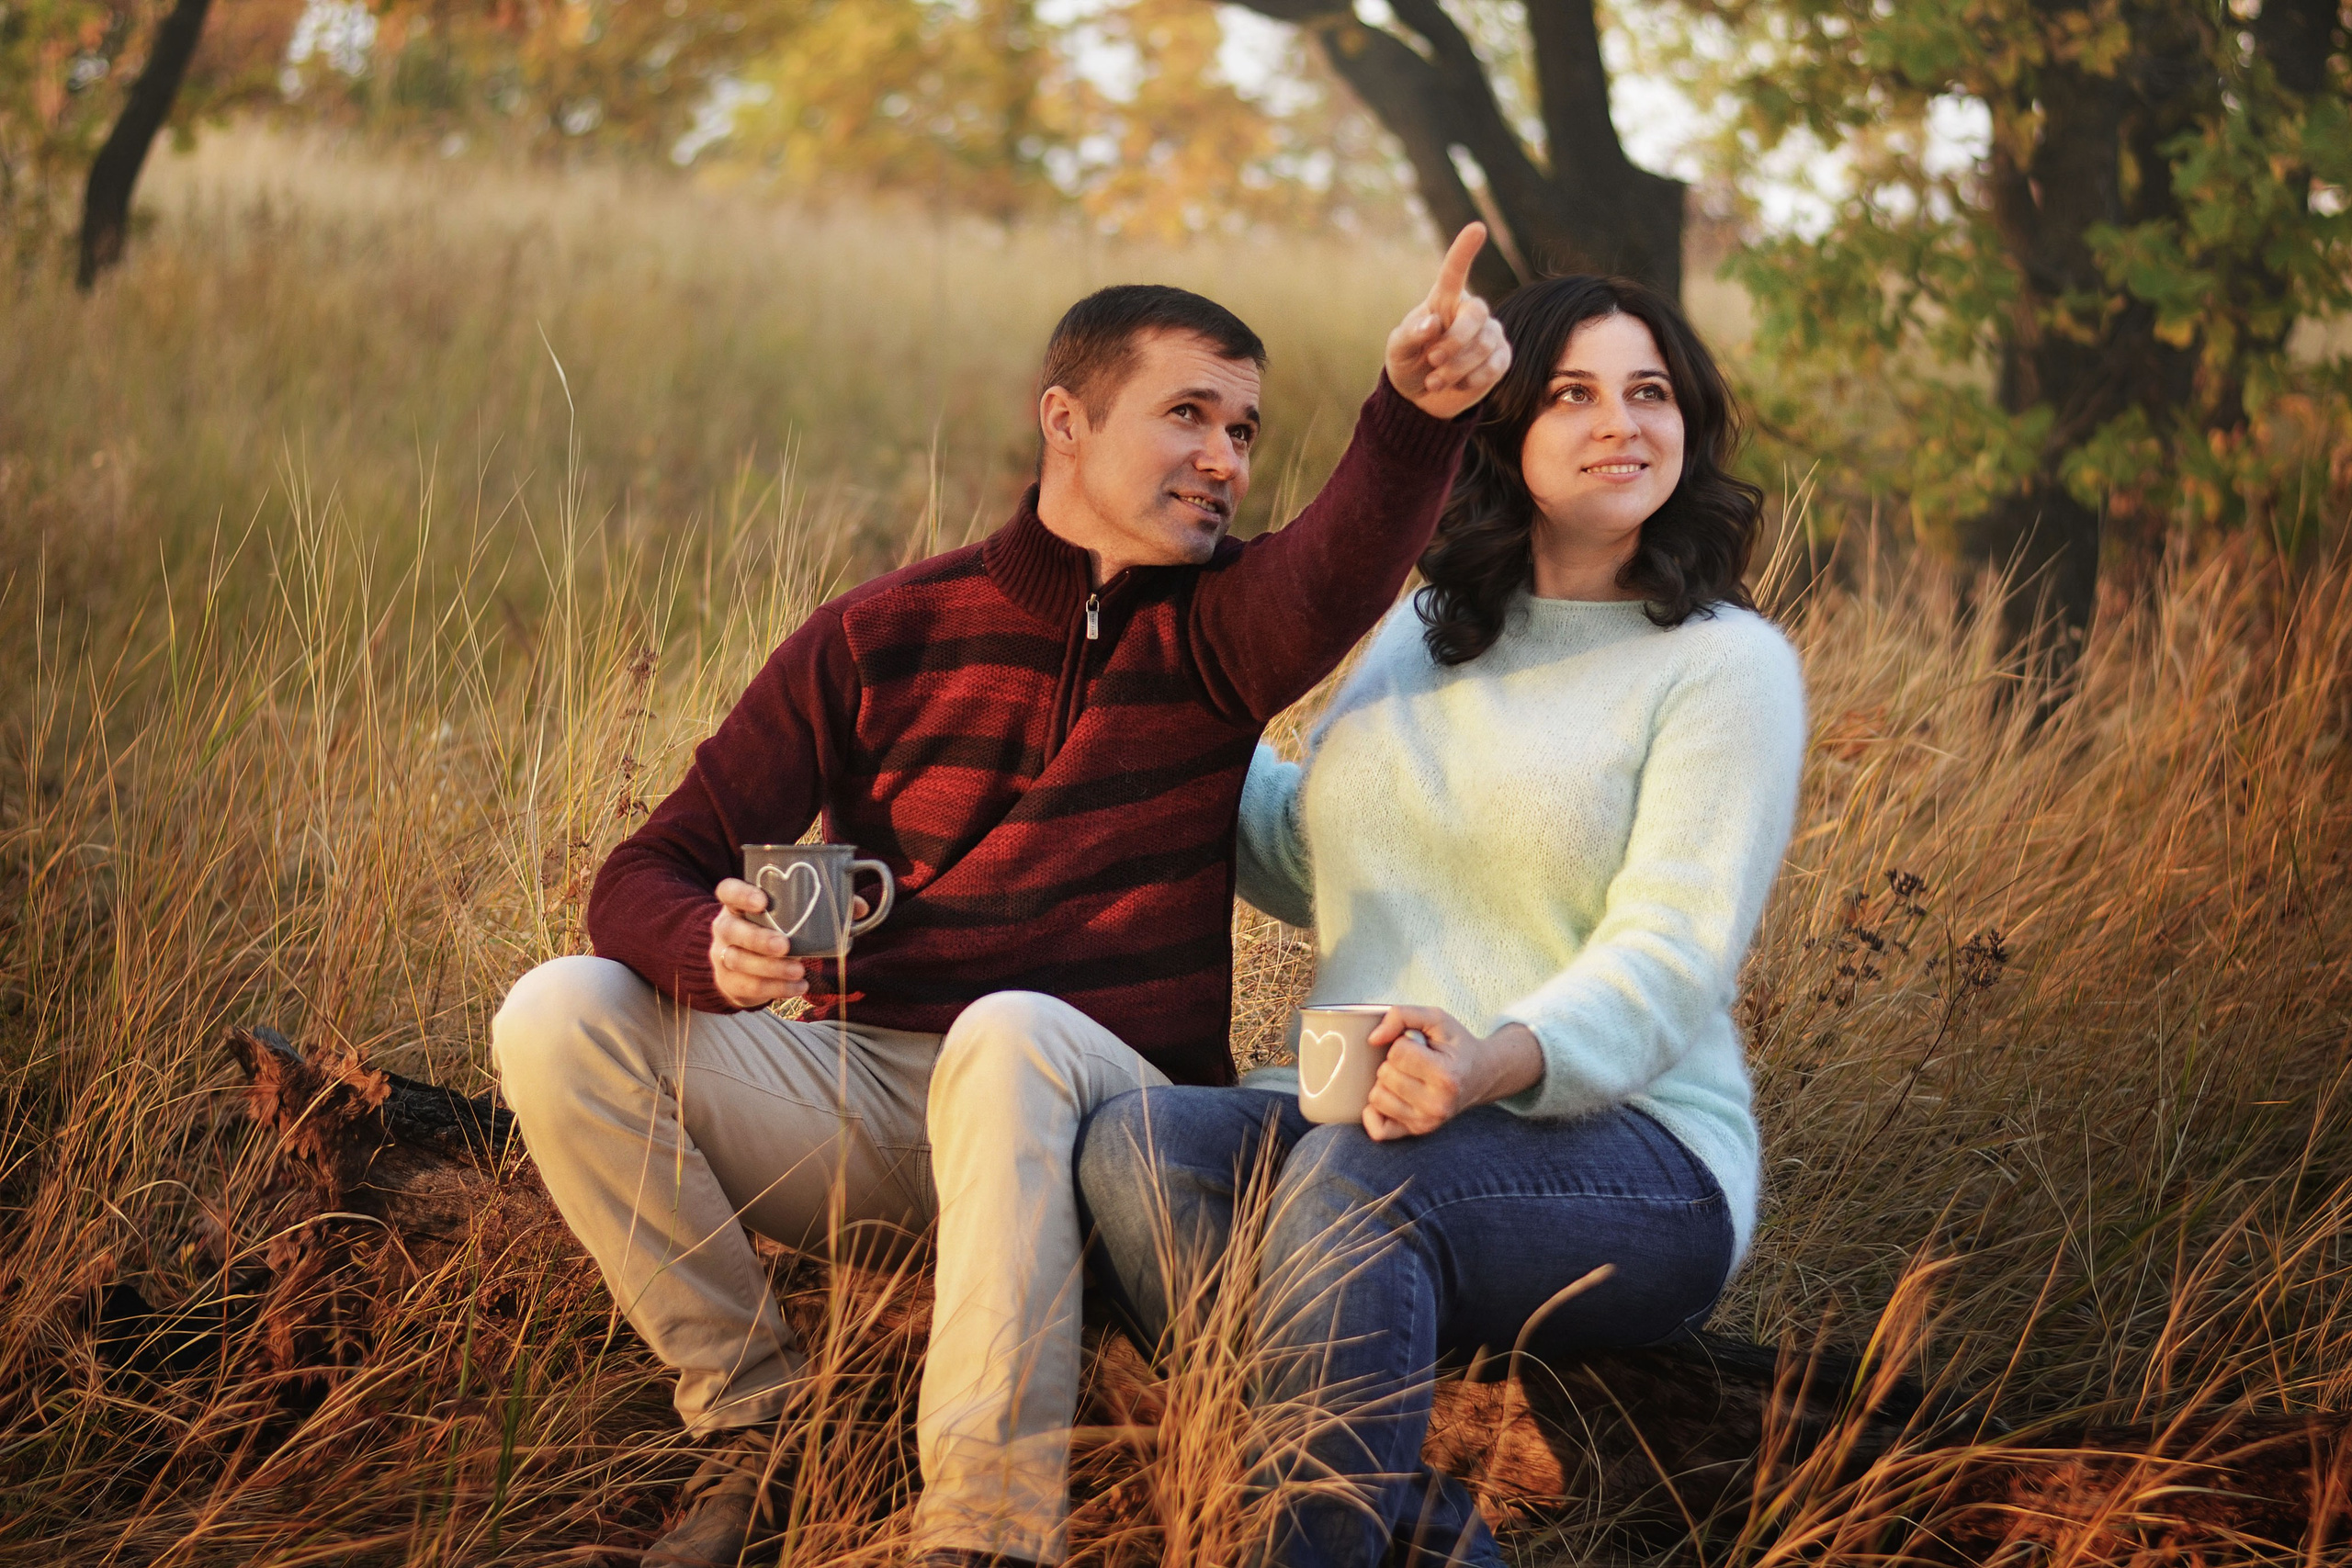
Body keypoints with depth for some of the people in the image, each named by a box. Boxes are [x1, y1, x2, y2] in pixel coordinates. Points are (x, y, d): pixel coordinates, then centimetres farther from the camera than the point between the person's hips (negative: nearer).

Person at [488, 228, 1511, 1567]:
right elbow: (646, 879, 0)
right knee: (562, 1016, -18)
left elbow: (1339, 572, -23)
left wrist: (1421, 412, -46)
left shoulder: (1214, 632, 3)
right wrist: (716, 950, -26)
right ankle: (757, 1414, -6)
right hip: (855, 1089, 2)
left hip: (1094, 1107, -2)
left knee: (1010, 1034, -37)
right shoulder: (879, 638, 4)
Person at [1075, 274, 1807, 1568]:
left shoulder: (1725, 662, 0)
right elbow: (1308, 865, 33)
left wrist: (1495, 1060, -32)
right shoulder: (1424, 630, 19)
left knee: (1356, 1180, -38)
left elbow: (1672, 957, -13)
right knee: (1136, 1137, -28)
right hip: (1348, 1116, 5)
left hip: (1621, 1149, -5)